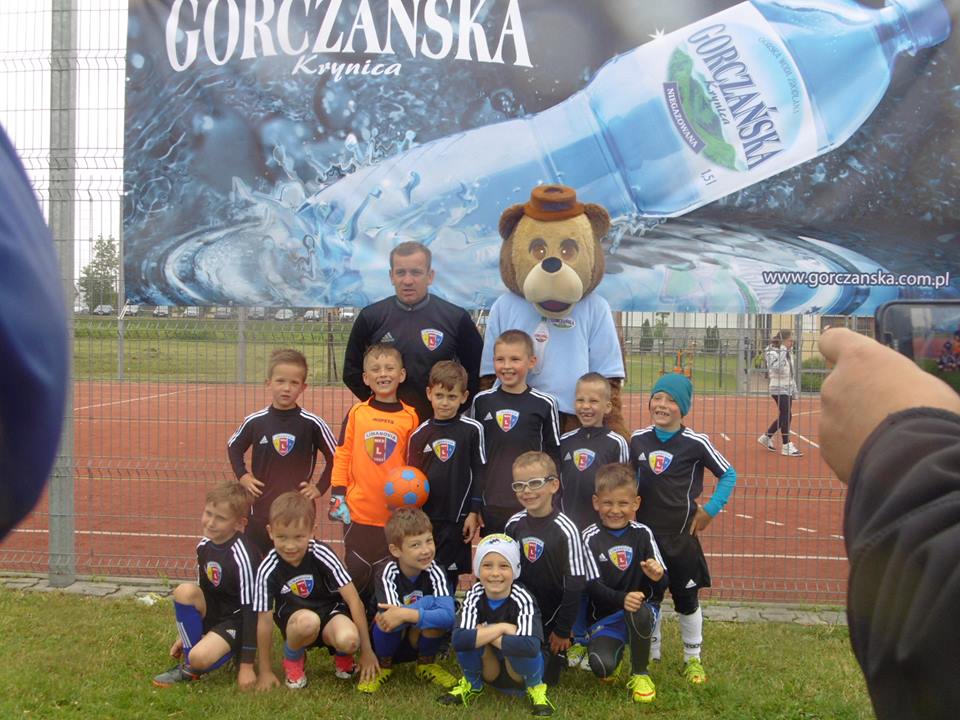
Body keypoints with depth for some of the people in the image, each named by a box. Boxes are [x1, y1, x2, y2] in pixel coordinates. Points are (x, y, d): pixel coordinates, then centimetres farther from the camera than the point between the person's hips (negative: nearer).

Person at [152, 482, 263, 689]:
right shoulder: (204, 546, -3)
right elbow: (203, 590, 11)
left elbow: (251, 610, -23)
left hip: (238, 620, -7)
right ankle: (189, 665, -7)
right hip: (214, 611, 7)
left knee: (200, 657, -32)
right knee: (185, 591, -22)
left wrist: (247, 665, -22)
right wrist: (185, 634, 18)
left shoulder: (242, 556, -25)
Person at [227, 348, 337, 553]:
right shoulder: (255, 421, -2)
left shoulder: (312, 423, -9)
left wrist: (320, 487, -3)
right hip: (261, 509, 2)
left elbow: (335, 457, 1)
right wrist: (242, 476, 5)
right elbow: (233, 447, 16)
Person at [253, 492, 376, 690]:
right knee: (308, 621, -36)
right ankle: (293, 660, -1)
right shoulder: (268, 569, -18)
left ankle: (342, 655, 6)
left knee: (349, 639, -33)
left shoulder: (322, 555, -21)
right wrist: (265, 671, -4)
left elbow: (354, 600, -17)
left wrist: (367, 651, -15)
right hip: (295, 619, 0)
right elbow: (264, 621, -10)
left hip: (330, 612, 0)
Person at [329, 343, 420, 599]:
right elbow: (342, 455, 4)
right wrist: (337, 495, 0)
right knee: (357, 570, 10)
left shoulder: (410, 417, -1)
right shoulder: (356, 413, 0)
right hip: (358, 511, 0)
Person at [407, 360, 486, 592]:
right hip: (423, 516, 3)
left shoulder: (472, 430, -4)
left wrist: (474, 512, -4)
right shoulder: (419, 433, 5)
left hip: (456, 516, -3)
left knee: (448, 575, 5)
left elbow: (479, 473, -2)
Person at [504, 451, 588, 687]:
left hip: (551, 618, -4)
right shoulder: (513, 524, -5)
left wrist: (563, 631, -10)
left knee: (543, 677, -1)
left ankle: (560, 651, 26)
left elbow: (575, 585, -15)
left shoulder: (565, 530, -19)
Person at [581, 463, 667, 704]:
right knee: (601, 666, -25)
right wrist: (622, 599, -32)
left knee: (637, 611, -35)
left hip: (643, 609, 1)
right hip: (605, 616, 0)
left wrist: (657, 577, -27)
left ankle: (640, 673, -7)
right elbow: (593, 586, -13)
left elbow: (662, 585, -3)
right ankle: (617, 648, 15)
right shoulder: (590, 538, -5)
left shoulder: (643, 534, 0)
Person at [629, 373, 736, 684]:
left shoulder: (695, 442, -13)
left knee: (686, 598, 10)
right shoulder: (638, 439, -1)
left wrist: (710, 510, -7)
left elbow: (729, 475, -4)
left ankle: (693, 658, 27)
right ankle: (650, 654, 33)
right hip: (644, 533, 3)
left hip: (680, 535, -3)